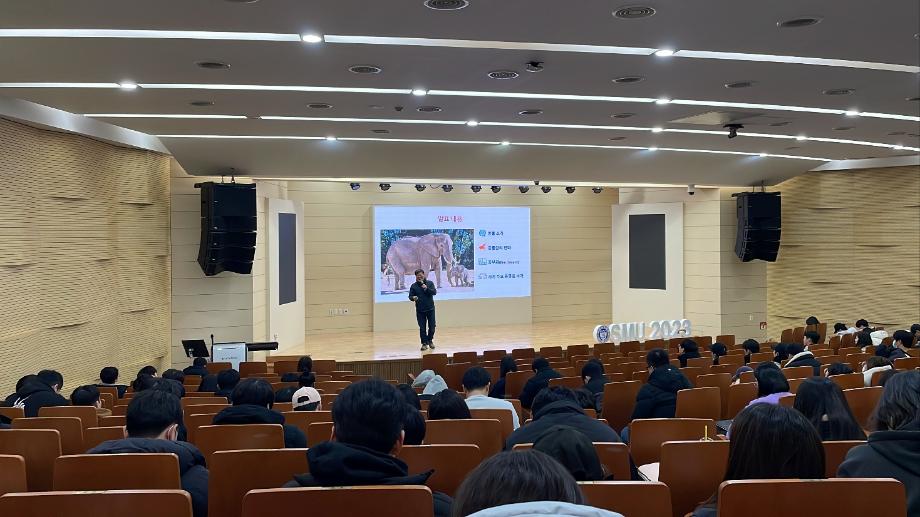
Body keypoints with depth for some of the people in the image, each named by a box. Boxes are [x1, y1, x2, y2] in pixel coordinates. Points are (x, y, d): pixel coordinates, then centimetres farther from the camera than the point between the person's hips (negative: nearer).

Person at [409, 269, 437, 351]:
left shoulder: (430, 283, 1)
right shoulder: (413, 286, 1)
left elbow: (434, 292, -9)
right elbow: (410, 296, 0)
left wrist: (426, 288, -24)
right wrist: (413, 298, -23)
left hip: (430, 309, 0)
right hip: (420, 310, 0)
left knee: (432, 326, 4)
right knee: (422, 328, 0)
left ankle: (430, 340, 25)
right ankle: (424, 343, 9)